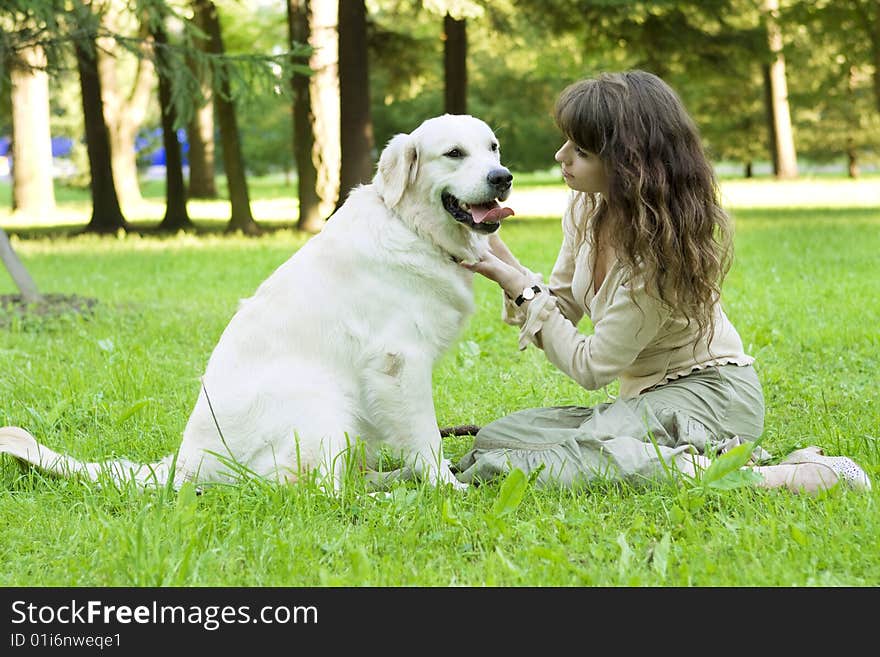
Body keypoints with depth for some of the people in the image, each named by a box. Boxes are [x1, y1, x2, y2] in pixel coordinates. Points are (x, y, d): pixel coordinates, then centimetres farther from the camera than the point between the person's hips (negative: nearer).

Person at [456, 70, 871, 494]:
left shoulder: (658, 252, -24)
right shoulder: (585, 209, -1)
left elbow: (591, 367, -17)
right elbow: (562, 310, 7)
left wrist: (518, 284, -15)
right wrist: (500, 257, -8)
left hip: (706, 395, -9)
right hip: (646, 395, 9)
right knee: (494, 438, -5)